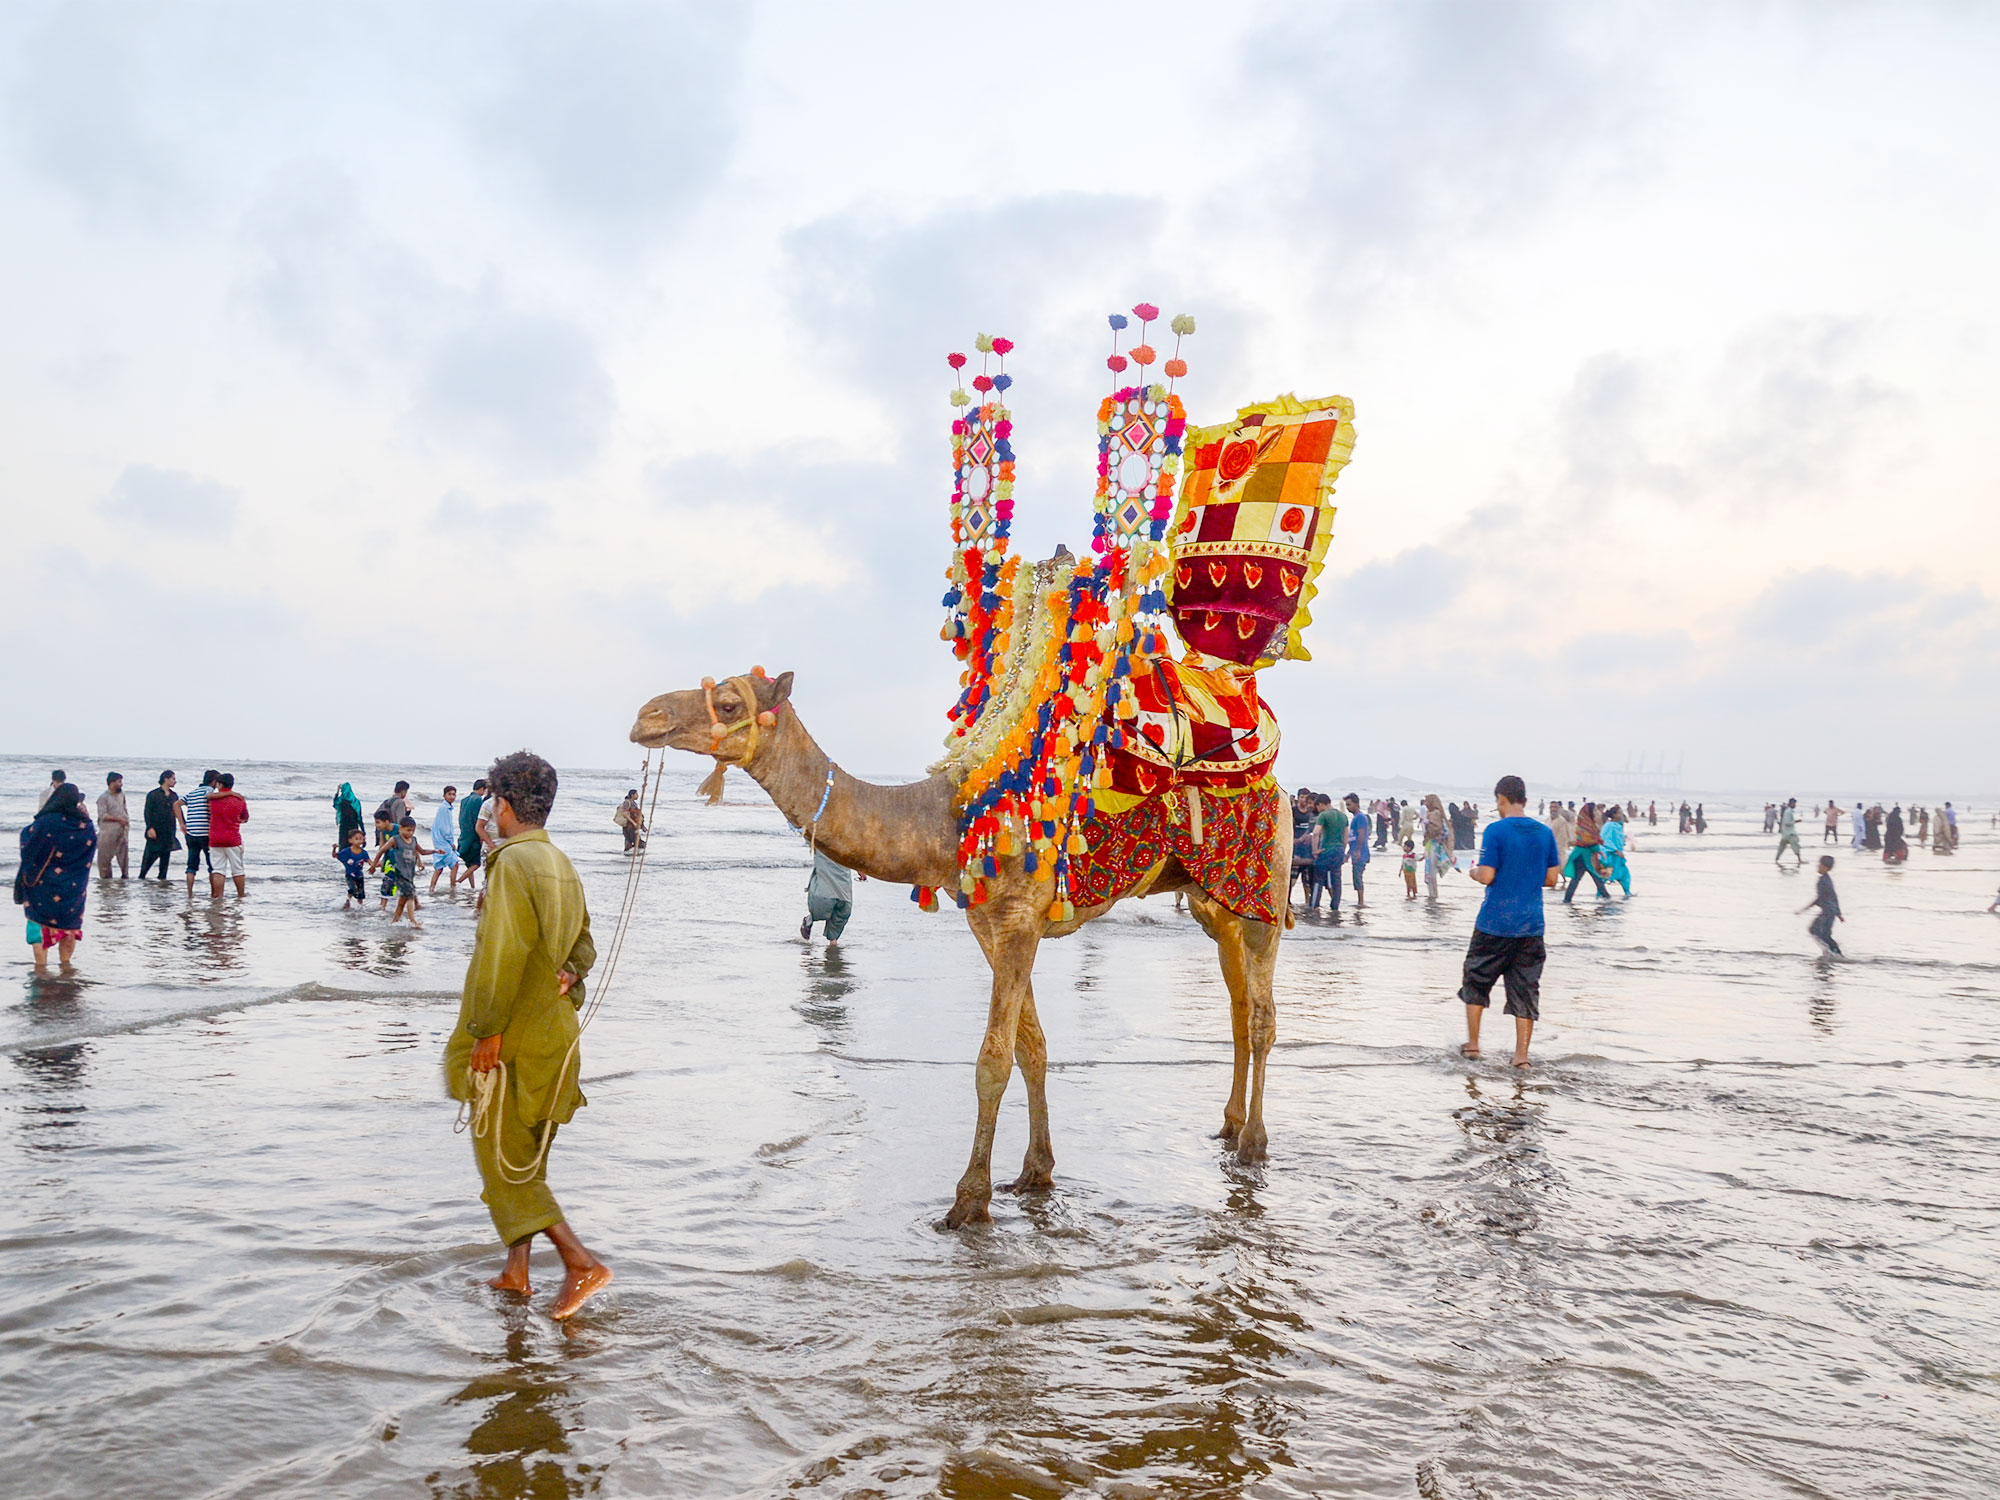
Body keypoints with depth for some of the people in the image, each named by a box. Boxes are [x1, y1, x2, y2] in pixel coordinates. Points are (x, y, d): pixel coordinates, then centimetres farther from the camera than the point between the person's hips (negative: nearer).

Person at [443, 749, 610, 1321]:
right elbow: (583, 947, 17)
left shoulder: (513, 862, -17)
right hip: (554, 1034, 9)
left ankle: (581, 1263, -9)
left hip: (513, 1042, -9)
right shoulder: (561, 863, 12)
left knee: (503, 1161, -2)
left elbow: (503, 953, -23)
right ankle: (516, 1270, 25)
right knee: (527, 1161, 17)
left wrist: (487, 1031, -20)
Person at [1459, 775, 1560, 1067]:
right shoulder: (1545, 833, 5)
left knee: (1476, 980, 13)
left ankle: (1472, 1044, 17)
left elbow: (1487, 876, -15)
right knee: (1525, 989, 7)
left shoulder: (1496, 830, -11)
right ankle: (1521, 1054, 5)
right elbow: (1550, 880, 8)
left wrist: (1474, 872, 6)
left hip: (1495, 923, -4)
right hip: (1531, 925, 4)